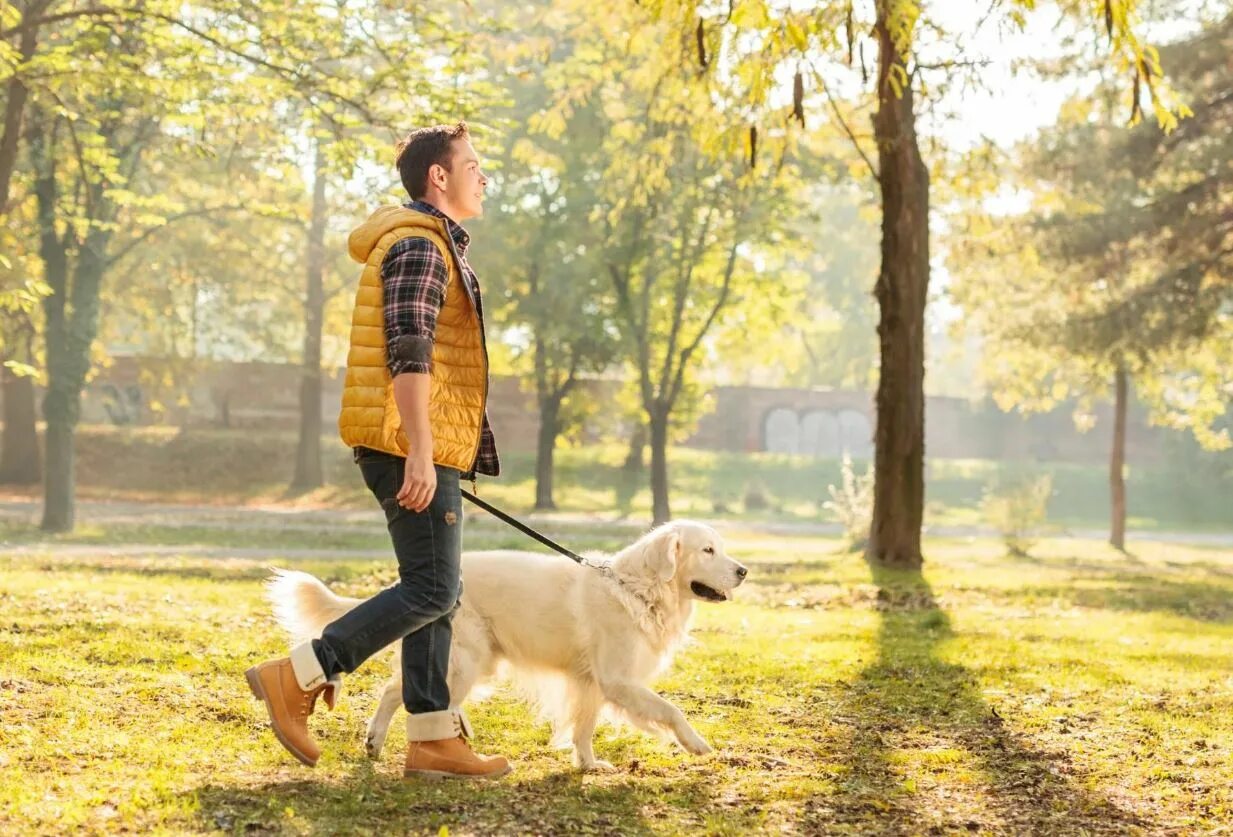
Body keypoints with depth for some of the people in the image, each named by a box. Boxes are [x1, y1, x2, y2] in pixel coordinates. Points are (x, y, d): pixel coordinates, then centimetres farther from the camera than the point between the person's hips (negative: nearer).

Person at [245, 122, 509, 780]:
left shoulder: (432, 245, 23)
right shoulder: (418, 245, -11)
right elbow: (408, 354, -20)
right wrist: (420, 453, -26)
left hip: (424, 448, 11)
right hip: (412, 445, -11)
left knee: (434, 590, 9)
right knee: (432, 589, -11)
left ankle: (433, 739, 10)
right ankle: (296, 677, -8)